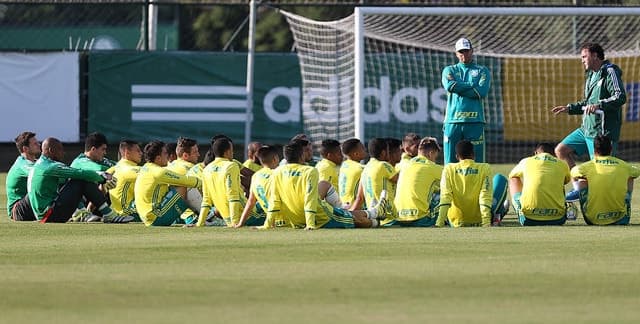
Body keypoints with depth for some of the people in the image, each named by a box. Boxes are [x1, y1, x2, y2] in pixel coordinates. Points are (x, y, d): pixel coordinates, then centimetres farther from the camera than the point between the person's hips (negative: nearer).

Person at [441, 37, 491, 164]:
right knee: (450, 162, -3)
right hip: (453, 121, 1)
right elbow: (449, 86, -5)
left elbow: (483, 92, -5)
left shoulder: (482, 71, 14)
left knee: (476, 162, -5)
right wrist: (472, 85, -1)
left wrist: (459, 88, -3)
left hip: (475, 122, -1)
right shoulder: (449, 70, 17)